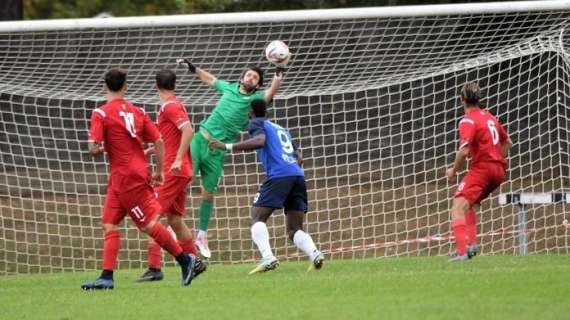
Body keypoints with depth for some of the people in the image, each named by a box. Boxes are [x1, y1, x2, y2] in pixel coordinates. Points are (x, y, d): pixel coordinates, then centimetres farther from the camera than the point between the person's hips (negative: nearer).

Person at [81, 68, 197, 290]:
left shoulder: (101, 114, -10)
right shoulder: (137, 112, 8)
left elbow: (94, 150, -16)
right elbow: (159, 142, 5)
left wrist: (103, 148, 7)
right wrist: (159, 172, 12)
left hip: (125, 177, -7)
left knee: (149, 224, -4)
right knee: (110, 224, 7)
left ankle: (185, 260, -2)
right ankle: (107, 277, 2)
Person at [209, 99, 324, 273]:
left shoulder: (257, 123, 10)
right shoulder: (281, 129, 31)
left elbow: (260, 140, -12)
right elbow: (299, 157, 26)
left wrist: (227, 146, -11)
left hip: (279, 175, -6)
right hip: (298, 176, 6)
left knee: (257, 218, -1)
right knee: (294, 230, 10)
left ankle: (267, 257, -24)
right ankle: (315, 254, -18)